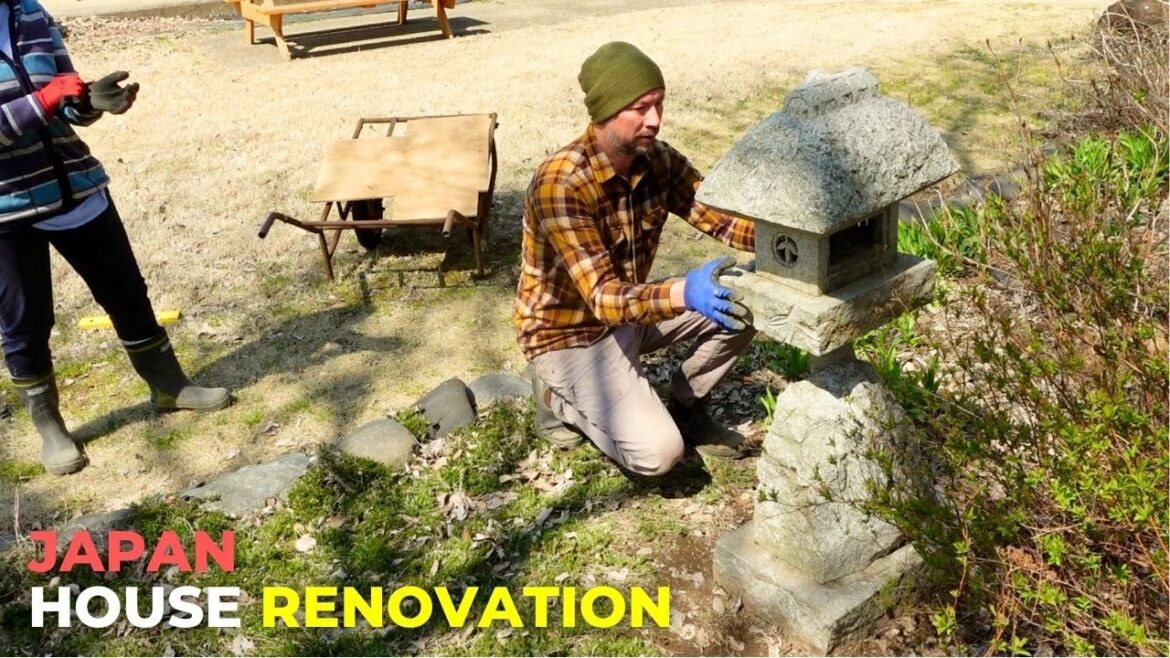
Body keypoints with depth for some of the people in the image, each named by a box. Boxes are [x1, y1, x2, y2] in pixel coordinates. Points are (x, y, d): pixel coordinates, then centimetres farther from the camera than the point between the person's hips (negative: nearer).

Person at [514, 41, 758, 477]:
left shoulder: (658, 160, -7)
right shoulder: (562, 182, -30)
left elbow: (720, 218, -11)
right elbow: (602, 297, -35)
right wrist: (683, 294, -51)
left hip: (630, 313, 7)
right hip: (569, 334, -7)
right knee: (658, 451, -22)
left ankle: (686, 405, 12)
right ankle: (560, 398, 6)